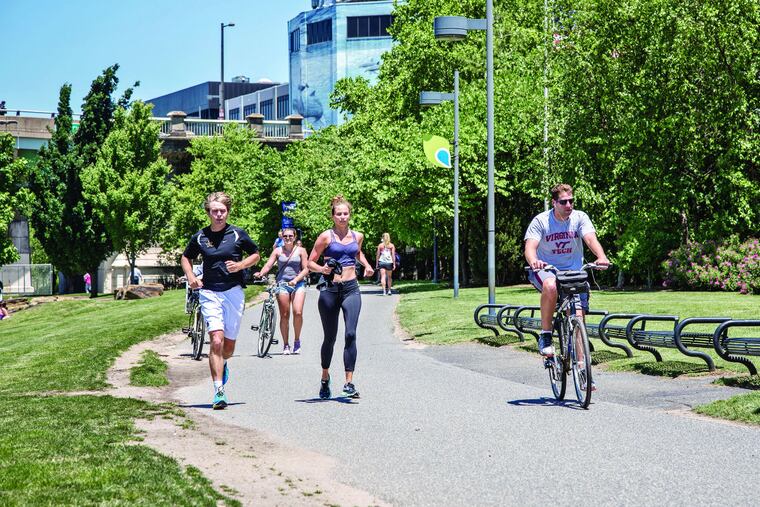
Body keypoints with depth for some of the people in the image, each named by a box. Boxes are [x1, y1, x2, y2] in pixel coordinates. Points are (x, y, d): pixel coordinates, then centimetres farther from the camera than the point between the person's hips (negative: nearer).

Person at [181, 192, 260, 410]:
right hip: (209, 293, 0)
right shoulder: (200, 237, 4)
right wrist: (190, 276, 2)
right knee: (217, 341, -15)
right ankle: (219, 391, -15)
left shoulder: (238, 234, 0)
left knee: (229, 344, 9)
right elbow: (186, 257, 21)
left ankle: (222, 365, 45)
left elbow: (256, 255, 11)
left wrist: (240, 265, -8)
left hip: (234, 291, 0)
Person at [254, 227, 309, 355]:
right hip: (282, 284, 1)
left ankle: (297, 340, 3)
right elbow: (268, 265, 0)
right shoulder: (278, 251, 9)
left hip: (298, 283, -1)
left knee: (298, 312, -16)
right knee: (284, 315, 0)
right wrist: (261, 273, -21)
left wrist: (296, 280, -13)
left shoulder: (300, 251, 7)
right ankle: (286, 345, 8)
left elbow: (305, 269, 3)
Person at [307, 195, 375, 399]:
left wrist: (366, 265, 16)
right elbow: (310, 263, 2)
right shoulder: (326, 236, 0)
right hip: (330, 289, -2)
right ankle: (325, 378, 28)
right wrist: (322, 269, -17)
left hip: (351, 289, 2)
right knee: (330, 337, 7)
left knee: (351, 334, -14)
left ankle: (349, 382, -15)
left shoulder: (357, 236, 11)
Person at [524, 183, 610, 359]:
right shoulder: (541, 220, -9)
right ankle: (545, 336, -24)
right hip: (546, 270, -2)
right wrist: (533, 261, -45)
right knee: (550, 286, -38)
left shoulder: (580, 218, -4)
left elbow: (591, 239, -20)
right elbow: (530, 246, -20)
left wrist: (602, 257, -42)